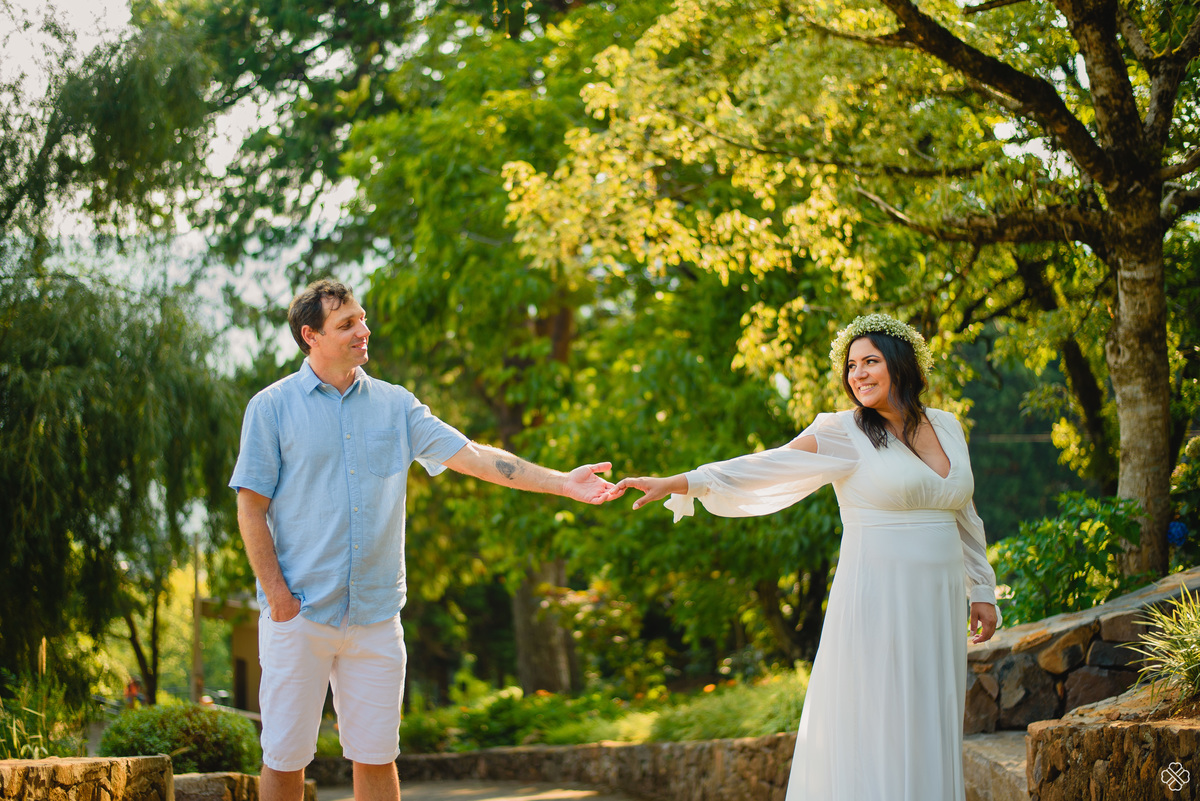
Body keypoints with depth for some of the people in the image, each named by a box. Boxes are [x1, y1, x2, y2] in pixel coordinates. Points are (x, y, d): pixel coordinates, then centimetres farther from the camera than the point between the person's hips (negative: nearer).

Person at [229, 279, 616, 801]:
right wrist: (275, 593, -10)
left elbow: (472, 456, 4)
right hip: (299, 613, -3)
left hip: (376, 614, 3)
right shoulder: (273, 407, 0)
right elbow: (251, 507, -2)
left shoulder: (395, 405, 9)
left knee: (377, 756, 5)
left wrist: (562, 483, -4)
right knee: (285, 757, 0)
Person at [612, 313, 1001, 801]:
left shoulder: (946, 427, 12)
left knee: (930, 736, 7)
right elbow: (765, 468, -12)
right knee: (874, 735, -6)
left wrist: (982, 590, 20)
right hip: (877, 608, -5)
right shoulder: (845, 435, -4)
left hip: (938, 608, 5)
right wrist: (678, 483, -22)